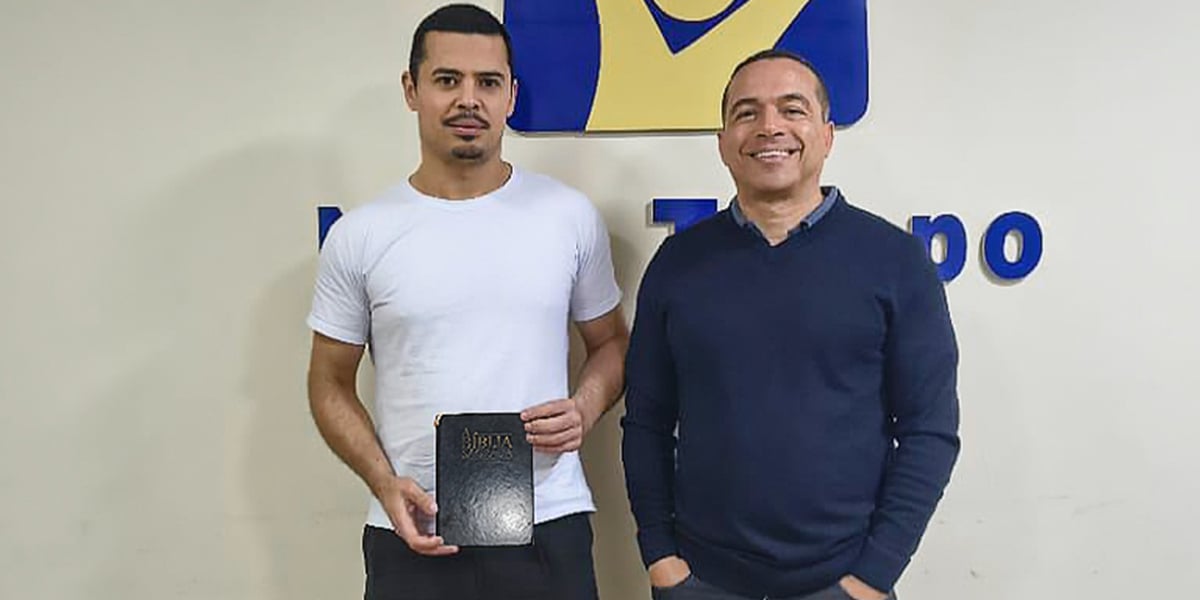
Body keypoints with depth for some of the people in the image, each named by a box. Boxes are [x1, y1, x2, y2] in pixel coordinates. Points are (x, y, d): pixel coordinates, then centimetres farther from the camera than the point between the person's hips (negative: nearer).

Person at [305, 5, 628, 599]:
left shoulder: (571, 215, 0)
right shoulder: (359, 236, -2)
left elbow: (610, 342, 11)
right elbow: (331, 382, 6)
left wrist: (585, 407, -9)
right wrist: (384, 484, -8)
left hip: (548, 528, 1)